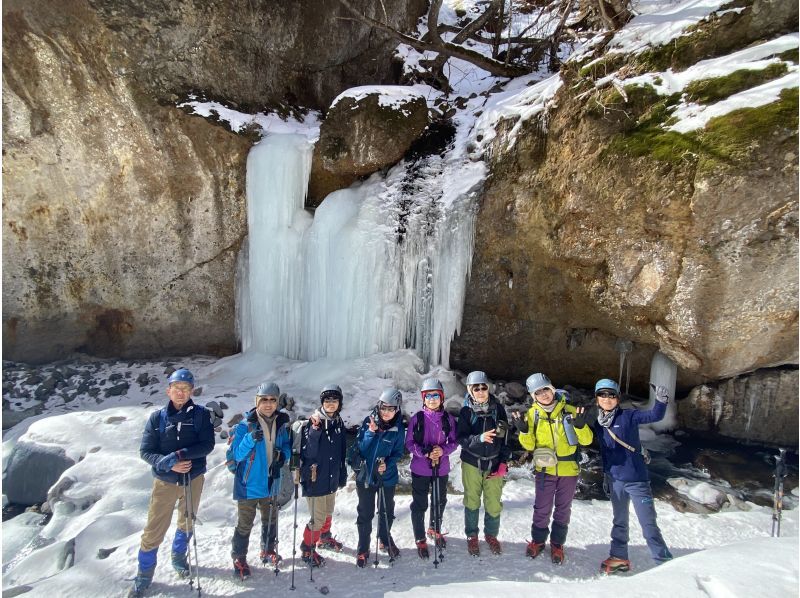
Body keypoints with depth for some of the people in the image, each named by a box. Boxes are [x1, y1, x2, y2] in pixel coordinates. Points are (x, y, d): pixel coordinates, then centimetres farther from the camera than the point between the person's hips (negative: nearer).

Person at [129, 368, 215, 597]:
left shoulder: (201, 414, -8)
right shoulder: (157, 418, -6)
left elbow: (207, 445, -14)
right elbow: (145, 451, -5)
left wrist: (180, 454, -26)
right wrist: (169, 464, -20)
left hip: (193, 478, 1)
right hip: (165, 481, 0)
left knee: (187, 524, 20)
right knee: (153, 531, 3)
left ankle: (179, 557, 46)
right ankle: (144, 574, 25)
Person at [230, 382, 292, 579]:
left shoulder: (281, 423, -3)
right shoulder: (245, 424, -15)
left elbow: (287, 445, 8)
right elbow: (237, 454, -18)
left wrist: (283, 455, -14)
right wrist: (251, 439, -35)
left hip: (271, 482, 5)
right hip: (249, 483, -4)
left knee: (270, 519, 21)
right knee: (245, 523, 6)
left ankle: (268, 550, 42)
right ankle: (239, 558, 27)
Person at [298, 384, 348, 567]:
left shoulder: (339, 423, 3)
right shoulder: (313, 422, -17)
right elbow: (308, 452, -20)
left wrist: (343, 475, 15)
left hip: (332, 478, 7)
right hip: (315, 478, -6)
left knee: (328, 512, 23)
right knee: (318, 517, 1)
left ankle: (324, 538, 47)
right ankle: (307, 550, 21)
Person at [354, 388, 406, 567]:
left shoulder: (398, 428, -9)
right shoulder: (368, 422, -10)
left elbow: (398, 453, -2)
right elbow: (360, 448, -13)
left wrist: (387, 465, -19)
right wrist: (371, 431, -27)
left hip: (388, 476, 1)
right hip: (365, 475, -1)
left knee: (387, 511, 18)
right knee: (365, 513, 7)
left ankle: (385, 539, 43)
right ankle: (363, 549, 24)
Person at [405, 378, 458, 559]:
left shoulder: (448, 419, -3)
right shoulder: (417, 418, -9)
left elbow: (454, 442, 2)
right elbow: (409, 443, -7)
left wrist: (443, 450, -18)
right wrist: (426, 453, -21)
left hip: (441, 468, 3)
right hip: (420, 468, -3)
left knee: (440, 501, 20)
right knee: (419, 504, 6)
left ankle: (435, 529, 46)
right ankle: (420, 539, 24)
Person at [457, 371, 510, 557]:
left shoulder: (498, 408, -4)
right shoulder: (466, 411, -8)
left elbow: (505, 436, 1)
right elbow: (461, 438, -13)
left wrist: (503, 462, -2)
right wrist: (480, 438, -31)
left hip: (494, 463, 1)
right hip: (471, 463, -1)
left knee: (494, 503, 4)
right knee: (472, 501, 11)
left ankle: (491, 535, 29)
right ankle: (472, 536, 31)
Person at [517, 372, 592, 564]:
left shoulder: (570, 411, -8)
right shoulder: (533, 413, -4)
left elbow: (586, 441, -6)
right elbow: (529, 445, -1)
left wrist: (581, 426, -26)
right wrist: (524, 430, -21)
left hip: (568, 469, 0)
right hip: (545, 469, 0)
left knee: (563, 509, 13)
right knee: (542, 508, 8)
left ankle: (557, 544, 31)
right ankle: (538, 540, 29)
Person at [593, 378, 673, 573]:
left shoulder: (628, 416, -10)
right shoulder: (598, 424, 4)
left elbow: (655, 416, -23)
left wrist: (661, 400, -40)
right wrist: (606, 475, 21)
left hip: (636, 479, -5)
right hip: (615, 481, 5)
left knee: (648, 524, -2)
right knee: (619, 522, 19)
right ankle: (619, 557, 32)